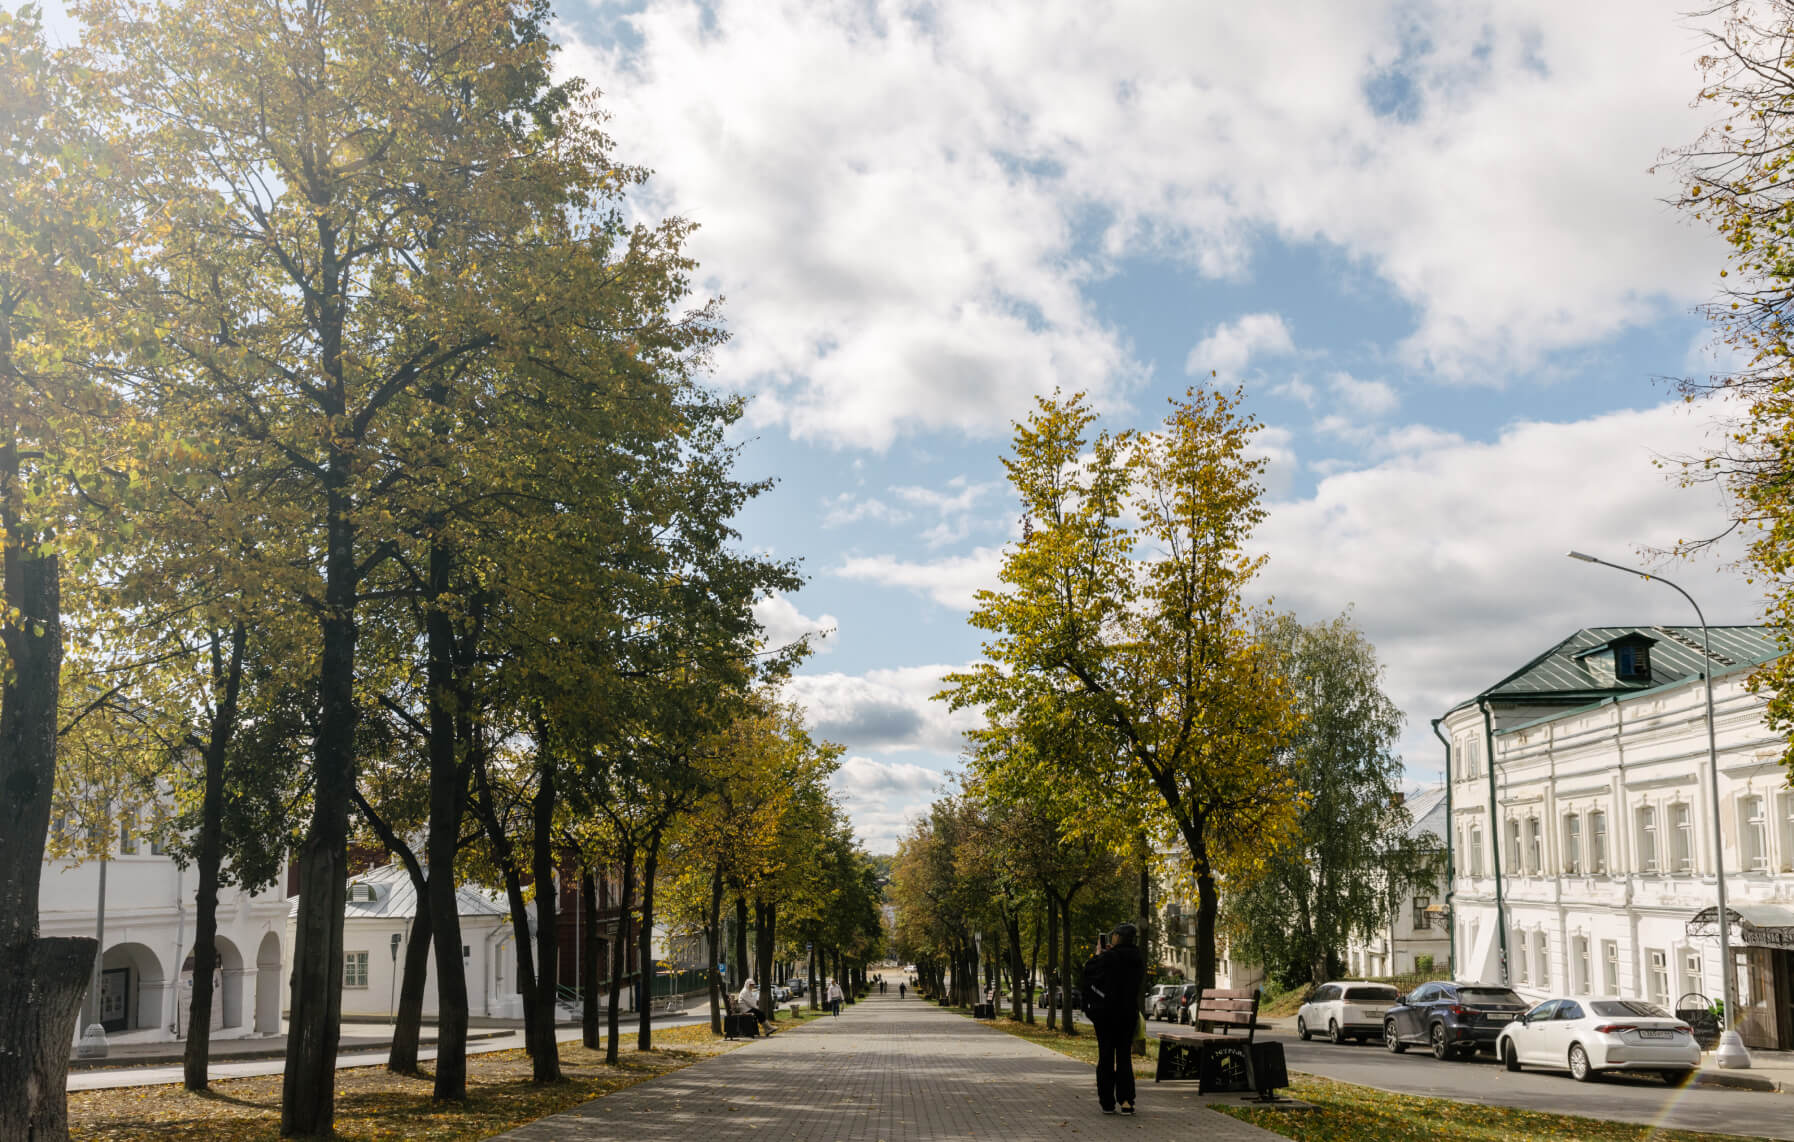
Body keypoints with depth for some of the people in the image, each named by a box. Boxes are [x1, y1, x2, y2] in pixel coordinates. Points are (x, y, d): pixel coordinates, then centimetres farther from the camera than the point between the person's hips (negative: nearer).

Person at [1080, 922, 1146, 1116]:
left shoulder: (1109, 958, -16)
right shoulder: (1138, 960, 2)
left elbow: (1089, 971, -4)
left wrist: (1098, 954, 12)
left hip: (1106, 1012, -4)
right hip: (1129, 1013, 4)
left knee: (1106, 1056, 5)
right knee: (1124, 1056, 9)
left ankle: (1107, 1102, 8)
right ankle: (1126, 1101, -2)